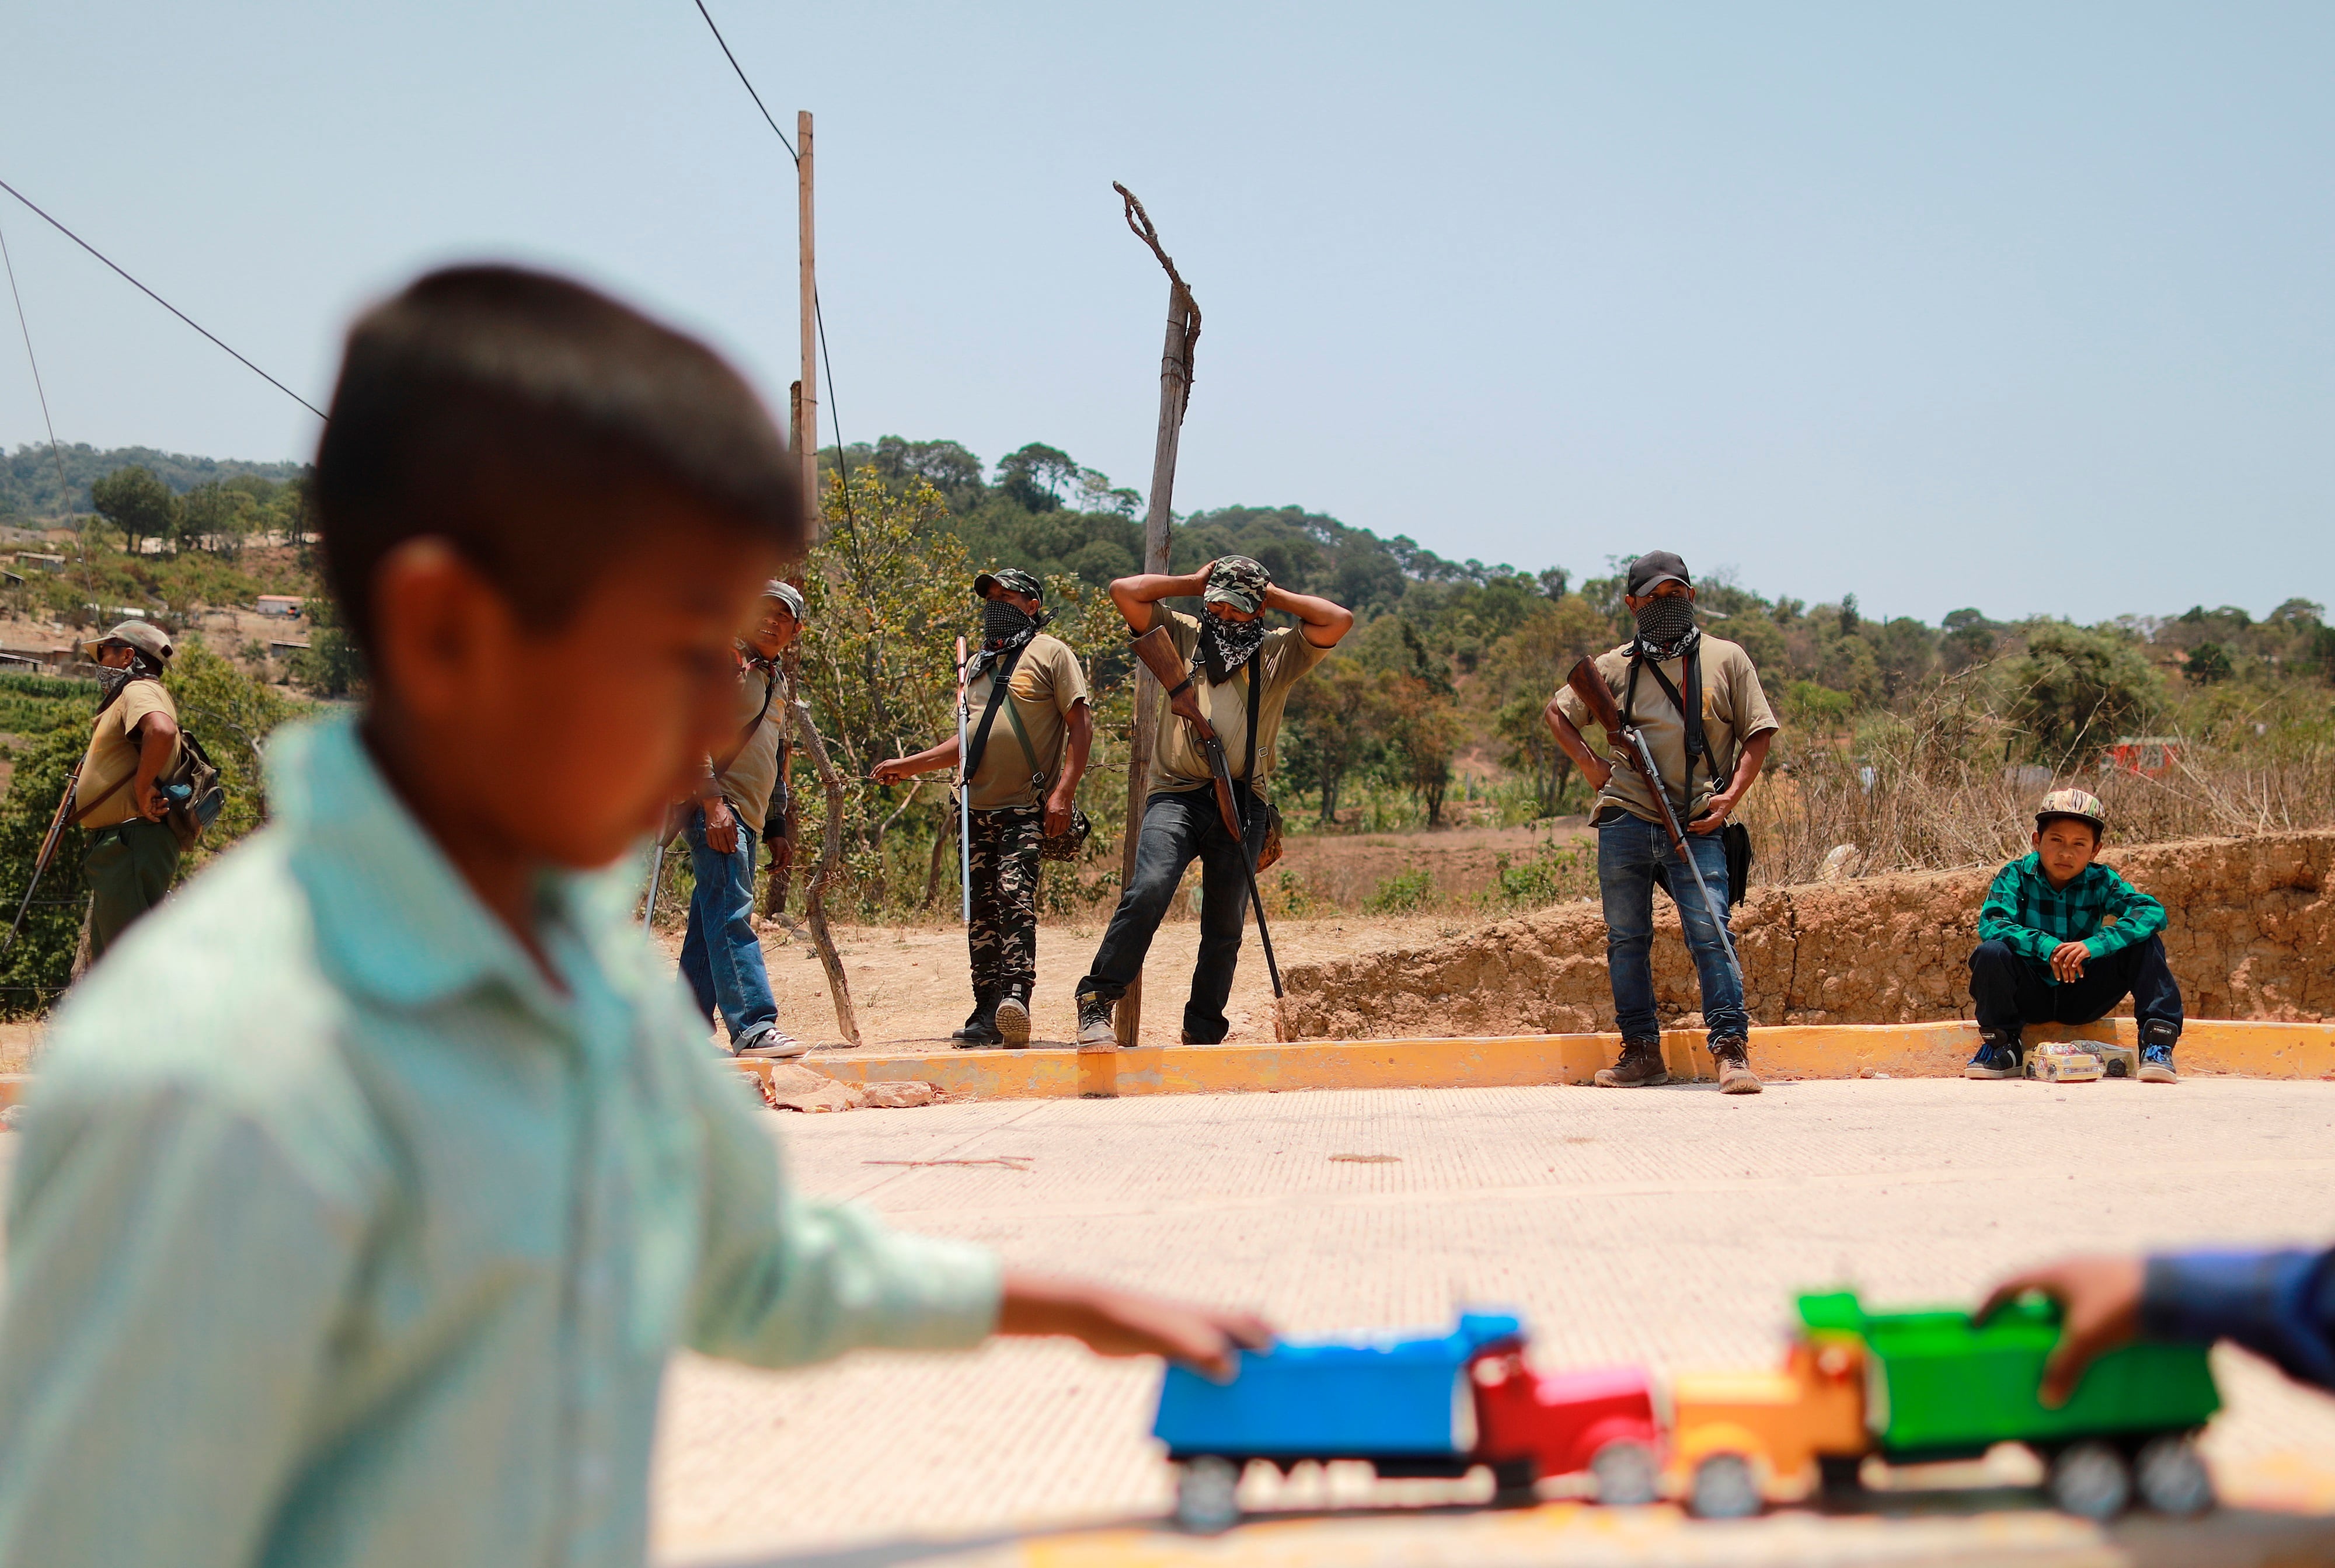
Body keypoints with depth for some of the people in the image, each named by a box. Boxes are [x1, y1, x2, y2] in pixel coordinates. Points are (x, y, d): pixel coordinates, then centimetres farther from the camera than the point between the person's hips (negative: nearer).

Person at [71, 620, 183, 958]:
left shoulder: (139, 690, -9)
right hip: (115, 852, 11)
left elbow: (162, 731, -32)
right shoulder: (129, 697, 25)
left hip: (130, 846, -11)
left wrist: (142, 789, -23)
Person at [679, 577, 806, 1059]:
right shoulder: (723, 659, -5)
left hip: (747, 814, 9)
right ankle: (753, 1028, -24)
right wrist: (712, 801, -23)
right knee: (732, 914, -16)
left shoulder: (776, 680, 21)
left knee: (712, 920, 9)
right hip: (716, 806, -9)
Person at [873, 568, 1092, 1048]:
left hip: (1027, 810, -7)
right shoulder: (978, 665, 22)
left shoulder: (1051, 653, 2)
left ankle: (1015, 997, -30)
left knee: (1016, 896, -21)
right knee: (982, 912, 4)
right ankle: (988, 1014, 6)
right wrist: (908, 765, 23)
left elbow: (1081, 724, -5)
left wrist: (1064, 793, -15)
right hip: (978, 809, 7)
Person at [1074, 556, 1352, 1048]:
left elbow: (1340, 620, 2)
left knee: (1225, 927, 5)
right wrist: (1192, 582, 12)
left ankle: (1203, 1035, 17)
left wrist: (1276, 595, 9)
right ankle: (1096, 1003, -21)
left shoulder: (1280, 651, 15)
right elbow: (1124, 591, 6)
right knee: (1148, 891, -25)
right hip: (1177, 794, -2)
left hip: (1243, 804, 2)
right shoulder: (1181, 634, 14)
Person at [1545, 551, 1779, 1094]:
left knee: (1711, 934, -12)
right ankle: (1641, 1052, 14)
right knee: (1626, 940, 5)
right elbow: (1557, 713, 21)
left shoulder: (1726, 659, 7)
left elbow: (1757, 733, 7)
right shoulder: (1615, 667, 9)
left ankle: (1731, 1050, -9)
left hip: (1697, 827, -2)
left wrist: (1731, 795, -6)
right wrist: (1591, 766, 6)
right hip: (1625, 822, 2)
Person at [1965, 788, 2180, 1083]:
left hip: (2082, 998, 1)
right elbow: (1991, 924, -25)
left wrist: (2094, 945, -37)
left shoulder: (2101, 882, -7)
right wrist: (2045, 945, -40)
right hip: (2031, 996, -1)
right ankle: (2001, 1048, -11)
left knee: (2144, 943, -18)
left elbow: (2154, 913, -22)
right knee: (1991, 952, -31)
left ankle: (2157, 1042, -16)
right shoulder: (2016, 876, -10)